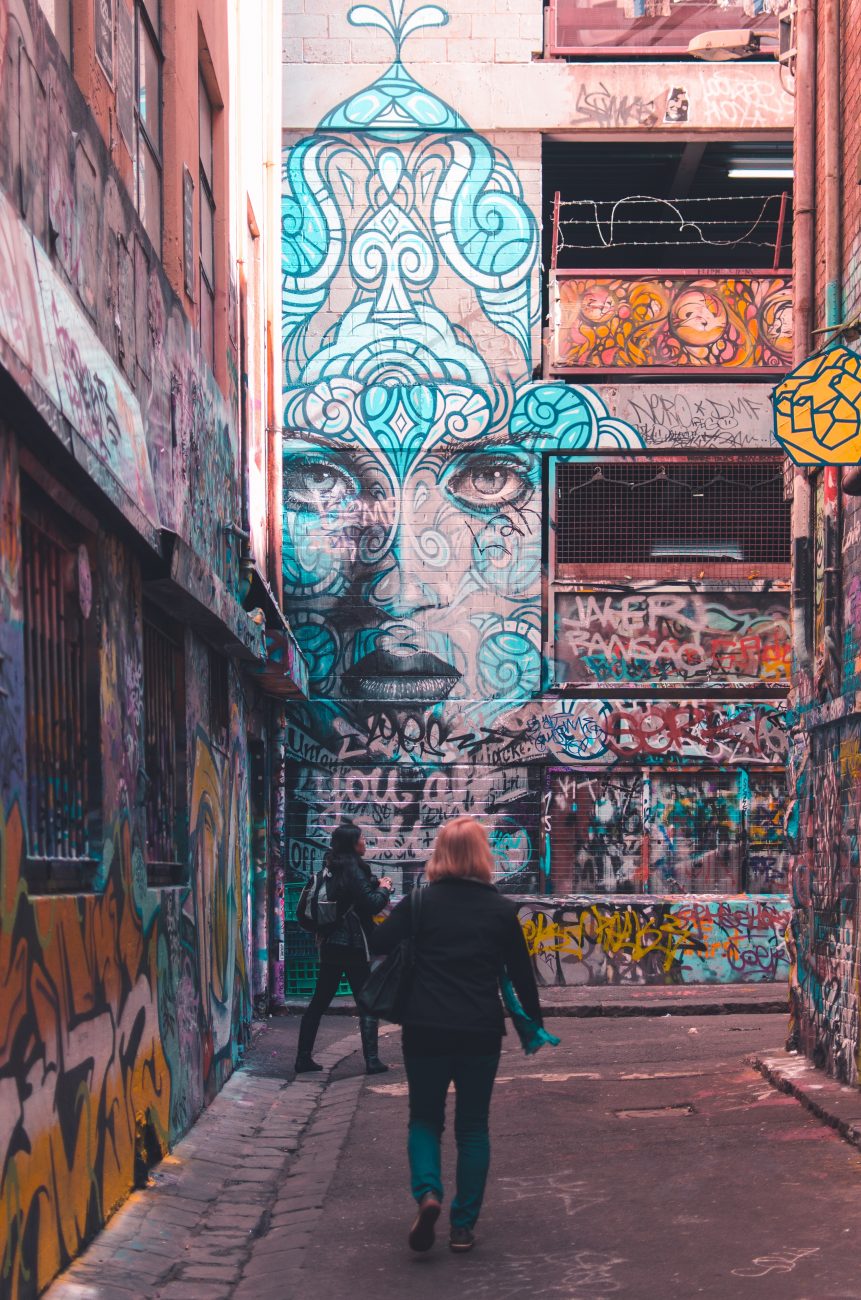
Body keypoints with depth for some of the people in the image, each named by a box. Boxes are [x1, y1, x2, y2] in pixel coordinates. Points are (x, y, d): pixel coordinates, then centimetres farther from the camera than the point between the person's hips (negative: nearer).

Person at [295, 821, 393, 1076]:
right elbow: (372, 904, -17)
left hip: (330, 945, 7)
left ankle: (304, 1057, 12)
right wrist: (384, 889, 0)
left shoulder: (331, 868, 9)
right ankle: (372, 1060, -2)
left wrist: (375, 885, 11)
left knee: (319, 1001, 11)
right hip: (354, 945, -7)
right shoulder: (354, 869, -14)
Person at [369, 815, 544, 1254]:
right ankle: (464, 1225, 11)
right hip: (481, 1032, 1)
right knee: (472, 1126, 12)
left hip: (425, 1030, -1)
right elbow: (521, 972, 6)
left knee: (425, 1118, 14)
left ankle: (427, 1192, -13)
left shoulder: (421, 903, -3)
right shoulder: (501, 909, 0)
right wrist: (534, 1022, 19)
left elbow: (378, 943, -9)